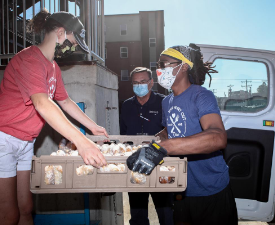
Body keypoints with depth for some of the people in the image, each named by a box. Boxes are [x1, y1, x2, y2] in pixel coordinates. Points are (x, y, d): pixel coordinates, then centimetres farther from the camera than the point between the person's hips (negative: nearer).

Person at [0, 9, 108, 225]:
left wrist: (93, 126, 18)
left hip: (26, 142, 9)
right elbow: (42, 103, -34)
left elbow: (65, 101, 21)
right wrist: (81, 141, -41)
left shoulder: (53, 67, 12)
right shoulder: (29, 59, -19)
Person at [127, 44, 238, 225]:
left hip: (211, 192, -7)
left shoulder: (201, 96, -20)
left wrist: (162, 147, -49)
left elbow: (218, 138, -38)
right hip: (183, 189, 7)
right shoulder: (167, 101, 5)